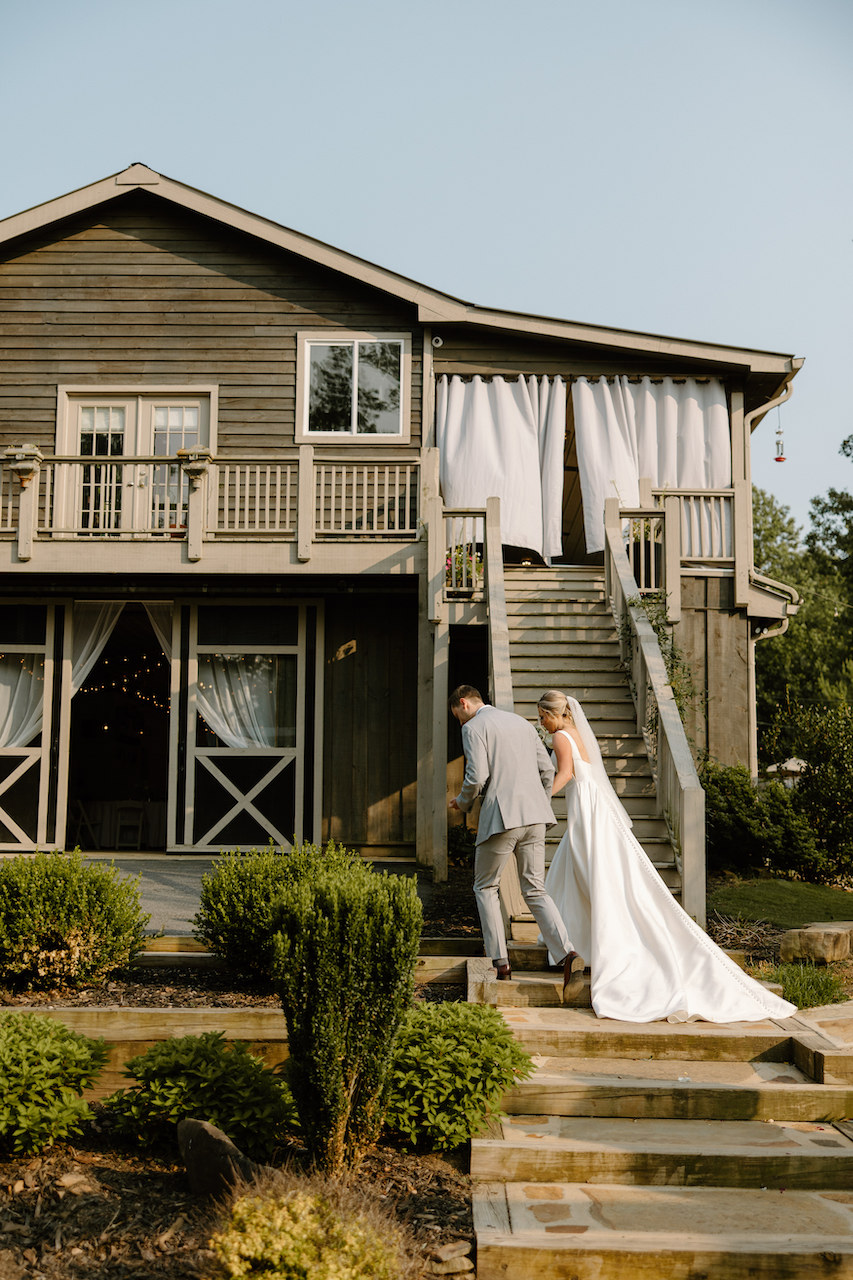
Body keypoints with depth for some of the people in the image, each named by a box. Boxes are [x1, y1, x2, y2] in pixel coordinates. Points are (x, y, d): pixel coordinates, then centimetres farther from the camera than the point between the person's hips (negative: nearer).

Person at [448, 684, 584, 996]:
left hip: (501, 816, -6)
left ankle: (500, 962, 8)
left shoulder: (473, 728, -1)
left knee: (485, 888, 12)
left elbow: (477, 776, -12)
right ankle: (567, 955, -11)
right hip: (533, 817, 6)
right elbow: (547, 770, 17)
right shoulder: (521, 723, 20)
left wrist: (463, 802, 7)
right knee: (535, 891, 9)